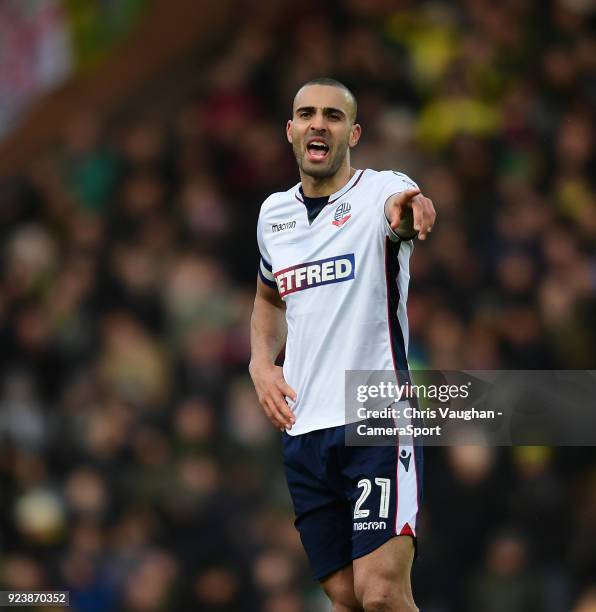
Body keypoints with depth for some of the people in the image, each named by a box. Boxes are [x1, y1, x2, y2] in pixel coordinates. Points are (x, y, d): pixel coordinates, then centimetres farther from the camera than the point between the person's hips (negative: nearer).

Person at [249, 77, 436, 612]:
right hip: (303, 432, 6)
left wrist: (407, 210, -56)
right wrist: (261, 362, 12)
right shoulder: (273, 213, 13)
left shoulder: (382, 192, -5)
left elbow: (412, 206, -31)